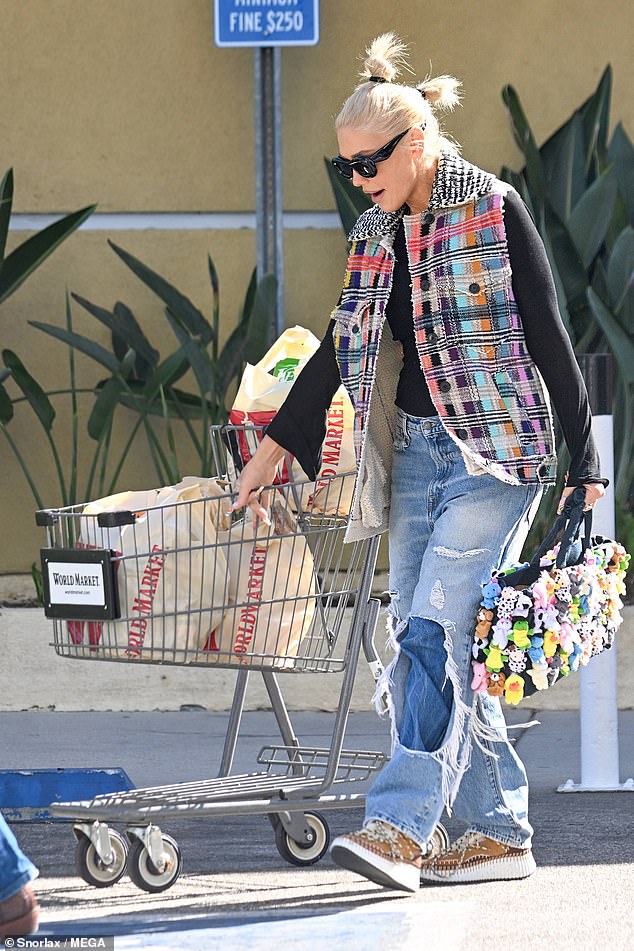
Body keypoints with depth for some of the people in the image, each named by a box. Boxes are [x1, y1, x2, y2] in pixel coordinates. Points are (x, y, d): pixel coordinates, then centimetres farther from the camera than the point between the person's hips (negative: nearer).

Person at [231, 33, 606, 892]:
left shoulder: (495, 212, -7)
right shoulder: (376, 235, 11)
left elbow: (548, 338, -6)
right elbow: (344, 347, 19)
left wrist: (584, 464, -7)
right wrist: (274, 447, 17)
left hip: (495, 449, -7)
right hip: (415, 449, 7)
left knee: (434, 627, -18)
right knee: (423, 644, 2)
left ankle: (402, 825, -22)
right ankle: (500, 831, 7)